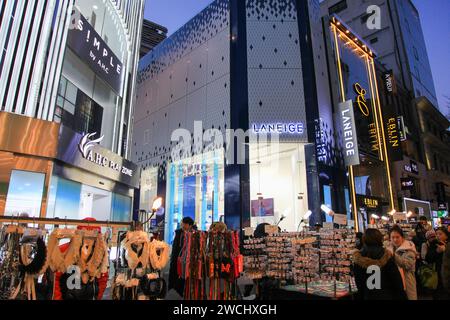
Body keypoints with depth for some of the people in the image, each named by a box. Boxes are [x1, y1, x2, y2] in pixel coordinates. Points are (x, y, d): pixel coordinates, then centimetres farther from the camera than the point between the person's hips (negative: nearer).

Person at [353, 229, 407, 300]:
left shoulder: (358, 259, -9)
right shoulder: (386, 257, -14)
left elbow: (358, 283, 0)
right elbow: (397, 280, -9)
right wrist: (401, 296, 4)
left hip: (368, 296, 2)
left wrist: (361, 297, 13)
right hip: (387, 295, -2)